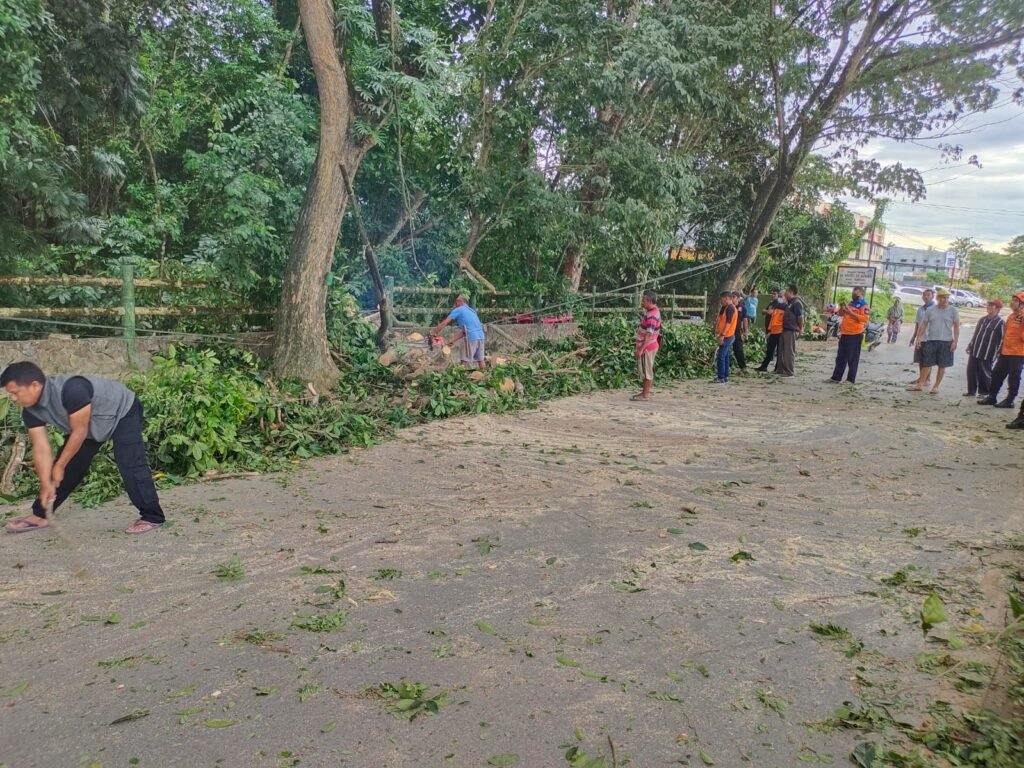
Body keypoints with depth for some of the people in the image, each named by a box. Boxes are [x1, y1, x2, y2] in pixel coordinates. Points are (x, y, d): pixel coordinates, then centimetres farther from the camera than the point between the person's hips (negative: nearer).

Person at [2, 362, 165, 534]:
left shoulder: (71, 390, -40)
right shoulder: (31, 411, -15)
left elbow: (79, 432, -30)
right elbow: (41, 448, -13)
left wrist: (59, 466, -19)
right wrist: (46, 484, -18)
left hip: (123, 412, -8)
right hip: (93, 425, 8)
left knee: (130, 465, -19)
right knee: (71, 467, 5)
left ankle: (151, 517, -14)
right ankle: (40, 515, 18)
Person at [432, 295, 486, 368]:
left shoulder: (458, 310, 4)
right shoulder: (471, 311, 26)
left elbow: (444, 323, -1)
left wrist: (433, 333, 8)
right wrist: (453, 340, 24)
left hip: (471, 338, -7)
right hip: (480, 336, 7)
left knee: (465, 362, -2)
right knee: (480, 360, 14)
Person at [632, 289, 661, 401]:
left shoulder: (651, 315, -23)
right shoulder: (653, 310, 9)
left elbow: (649, 334, -28)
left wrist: (641, 349, -30)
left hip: (647, 347, -10)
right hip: (646, 346, 10)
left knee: (646, 371, -2)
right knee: (644, 370, 16)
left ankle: (645, 395, 5)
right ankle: (645, 392, 25)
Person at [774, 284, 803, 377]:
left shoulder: (797, 303, -13)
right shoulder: (789, 302, 17)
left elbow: (800, 317, -16)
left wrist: (801, 329, -13)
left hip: (792, 330, -10)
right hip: (785, 329, 10)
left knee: (790, 351, -6)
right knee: (782, 350, 13)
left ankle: (790, 371, -2)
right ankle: (780, 369, 21)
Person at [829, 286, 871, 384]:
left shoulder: (864, 305, -6)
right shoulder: (850, 303, 18)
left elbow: (864, 318, -19)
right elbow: (840, 314, 24)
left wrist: (850, 312, -21)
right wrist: (842, 308, 2)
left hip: (855, 334, -8)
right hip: (845, 333, 8)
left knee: (852, 358, -4)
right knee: (840, 357, 10)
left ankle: (851, 379, 0)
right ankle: (836, 377, 15)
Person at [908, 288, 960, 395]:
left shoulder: (953, 311, 0)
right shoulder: (930, 310, 5)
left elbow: (956, 327, -1)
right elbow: (923, 325, 7)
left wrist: (955, 341, -9)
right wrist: (918, 338, -1)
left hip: (946, 342, -1)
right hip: (931, 341, 1)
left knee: (942, 365, 5)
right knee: (926, 364, 4)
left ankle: (936, 386, 13)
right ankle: (920, 384, 9)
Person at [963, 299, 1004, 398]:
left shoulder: (1000, 323, -8)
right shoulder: (982, 320, 14)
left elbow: (1002, 340, -10)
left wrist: (997, 354, -13)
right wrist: (970, 345, 19)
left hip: (987, 354, -7)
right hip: (974, 352, 7)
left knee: (985, 373, 3)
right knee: (971, 371, 8)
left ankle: (986, 392, 17)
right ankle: (971, 391, 18)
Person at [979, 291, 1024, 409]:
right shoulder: (1011, 316, 13)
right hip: (1005, 352, 8)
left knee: (1013, 378, 2)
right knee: (997, 374, 12)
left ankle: (1009, 401, 11)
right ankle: (992, 397, 23)